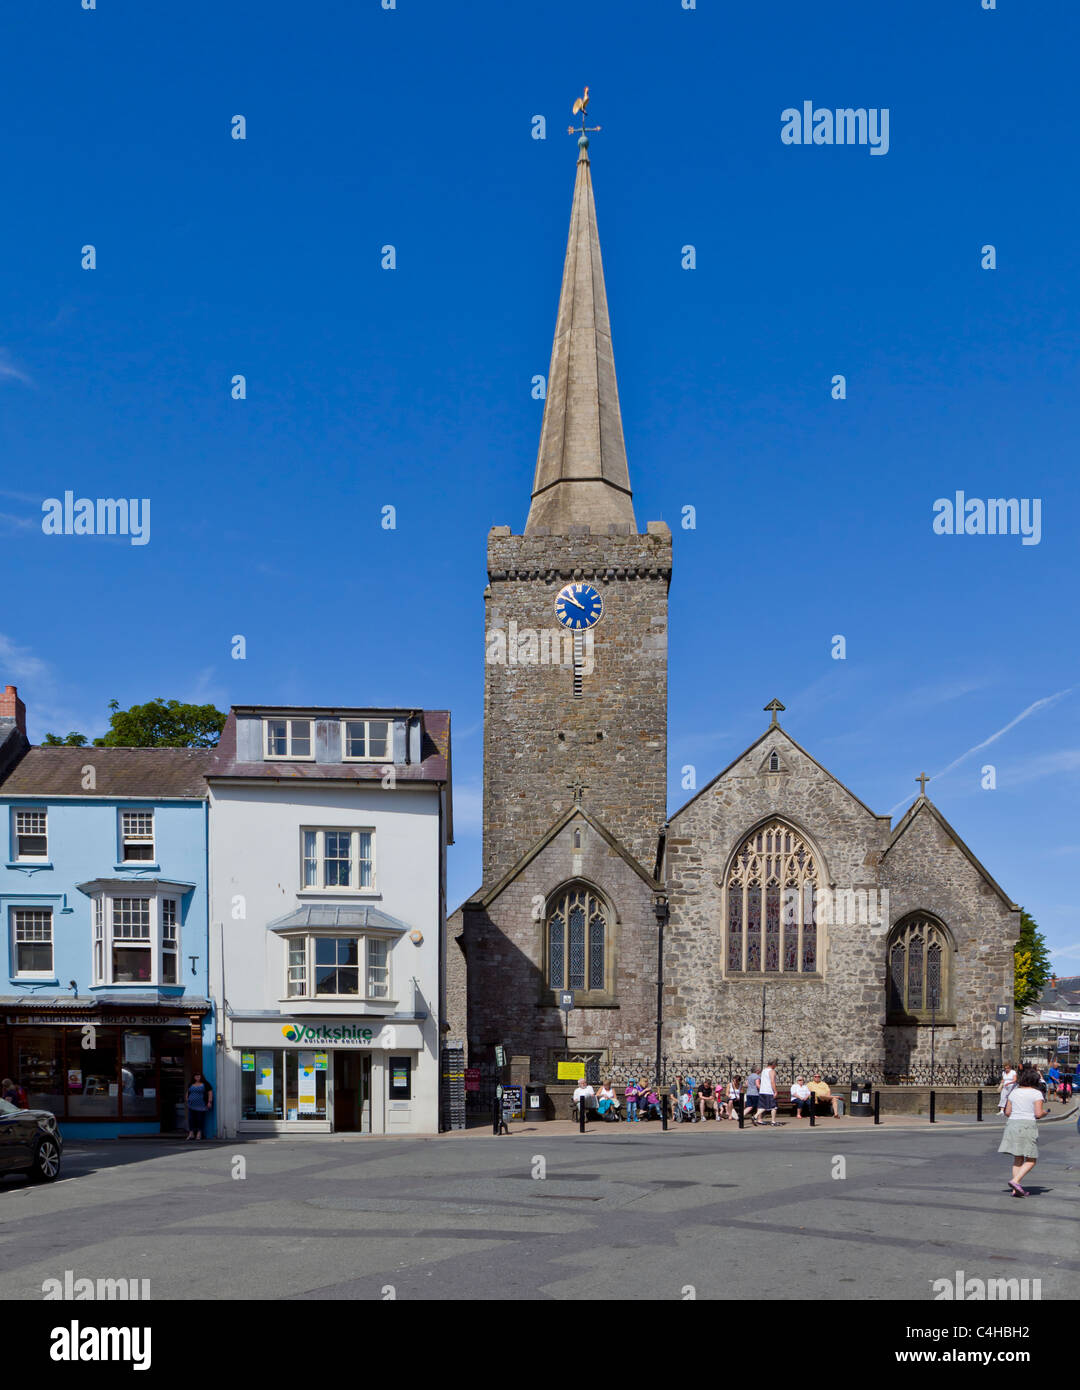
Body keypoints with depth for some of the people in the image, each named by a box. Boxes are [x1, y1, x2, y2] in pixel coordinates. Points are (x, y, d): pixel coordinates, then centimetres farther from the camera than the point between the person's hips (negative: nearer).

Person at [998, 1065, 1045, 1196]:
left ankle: (1016, 1190, 5)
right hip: (1028, 1125, -5)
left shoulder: (1015, 1092, 11)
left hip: (1012, 1124, 5)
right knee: (1031, 1160, 2)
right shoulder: (1036, 1093, -3)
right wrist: (1044, 1112, 9)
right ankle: (1015, 1180, -17)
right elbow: (1038, 1114, -12)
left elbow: (1007, 1112, 8)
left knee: (1018, 1159, 11)